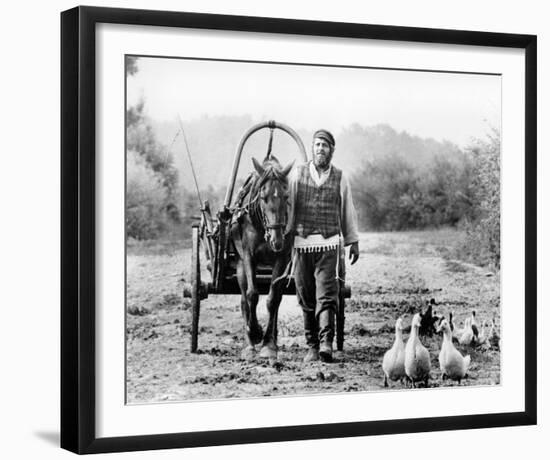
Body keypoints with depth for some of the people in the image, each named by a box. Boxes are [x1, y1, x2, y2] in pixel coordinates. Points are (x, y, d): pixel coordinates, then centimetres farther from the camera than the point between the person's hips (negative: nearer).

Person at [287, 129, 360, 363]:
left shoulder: (340, 177, 6)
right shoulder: (298, 173, 5)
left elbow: (348, 211, 14)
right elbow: (288, 204, 7)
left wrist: (353, 240, 15)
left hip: (329, 243, -1)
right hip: (302, 242, 1)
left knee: (326, 297, -11)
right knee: (306, 299, 6)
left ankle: (326, 344, -17)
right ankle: (312, 346, 14)